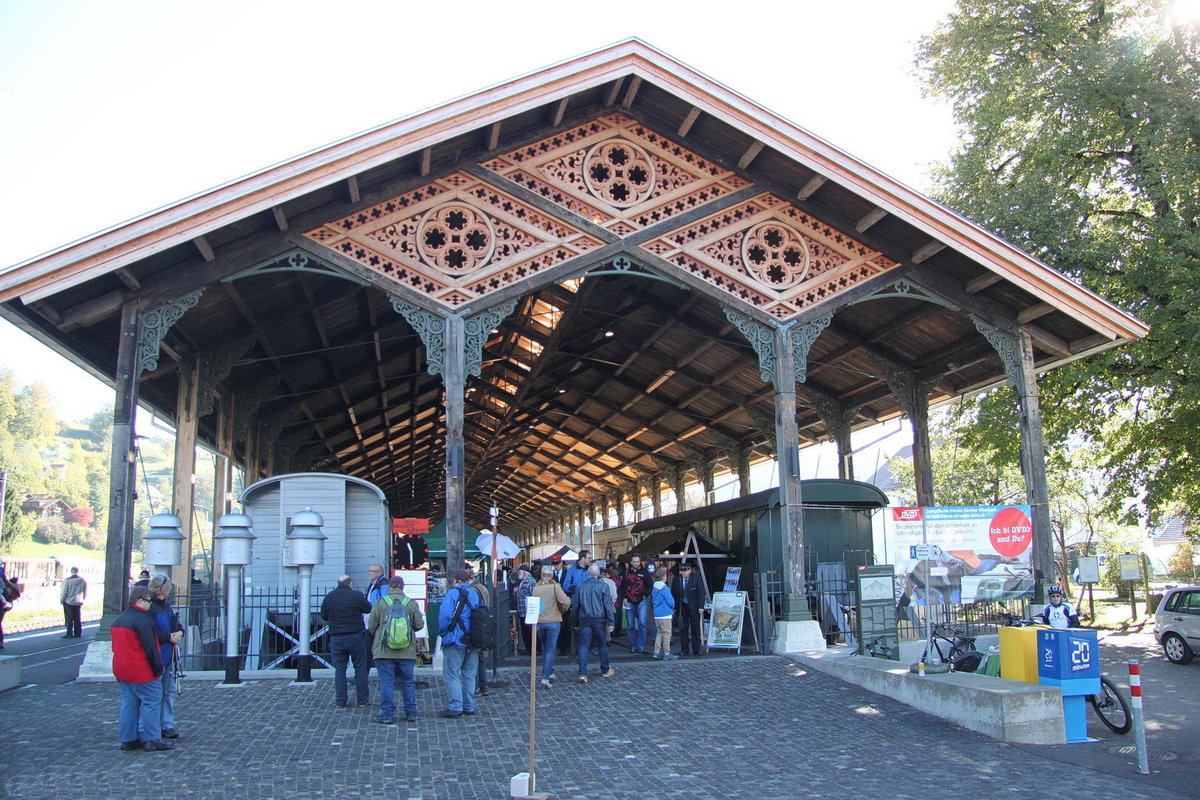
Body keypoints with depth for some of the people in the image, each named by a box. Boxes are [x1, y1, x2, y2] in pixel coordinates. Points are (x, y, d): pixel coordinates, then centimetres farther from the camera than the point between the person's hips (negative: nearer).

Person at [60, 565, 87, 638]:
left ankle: (69, 634, 0)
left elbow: (64, 592, -10)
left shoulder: (67, 580, -13)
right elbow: (85, 593, 9)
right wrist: (82, 600, 22)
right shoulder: (83, 581, 0)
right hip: (78, 602, 3)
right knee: (78, 619, 10)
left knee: (69, 619, 3)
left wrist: (61, 600, 5)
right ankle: (78, 634, 12)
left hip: (68, 602, -3)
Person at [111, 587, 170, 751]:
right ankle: (151, 740, -3)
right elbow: (150, 648, -19)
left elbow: (116, 646, 21)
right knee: (151, 702, -3)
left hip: (121, 670, 9)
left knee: (128, 704, 14)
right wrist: (158, 668, -12)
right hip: (142, 672, -9)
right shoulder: (142, 620, -17)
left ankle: (128, 739, 16)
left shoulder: (118, 620, 14)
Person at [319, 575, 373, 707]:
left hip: (336, 638, 2)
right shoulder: (357, 595, -8)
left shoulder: (329, 597, 2)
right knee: (360, 668, 7)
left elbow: (324, 617, 11)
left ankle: (340, 700, 10)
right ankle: (363, 699, 11)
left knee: (339, 669, 9)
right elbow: (368, 609, 4)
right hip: (356, 636, -2)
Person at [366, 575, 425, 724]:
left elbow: (371, 626, 2)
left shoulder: (380, 603, -3)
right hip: (407, 652, 2)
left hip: (384, 651, -2)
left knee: (386, 683, 3)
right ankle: (411, 713, 15)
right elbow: (419, 625, 3)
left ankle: (387, 715, 3)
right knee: (408, 683, 12)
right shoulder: (412, 603, 0)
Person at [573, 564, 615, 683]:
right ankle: (605, 670, 26)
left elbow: (575, 605, 6)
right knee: (602, 645, 13)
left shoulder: (579, 586, 2)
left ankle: (582, 674, -8)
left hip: (585, 619, 1)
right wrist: (611, 622, -4)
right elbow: (608, 605, -7)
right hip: (599, 619, -1)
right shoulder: (603, 586, -6)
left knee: (583, 646, 0)